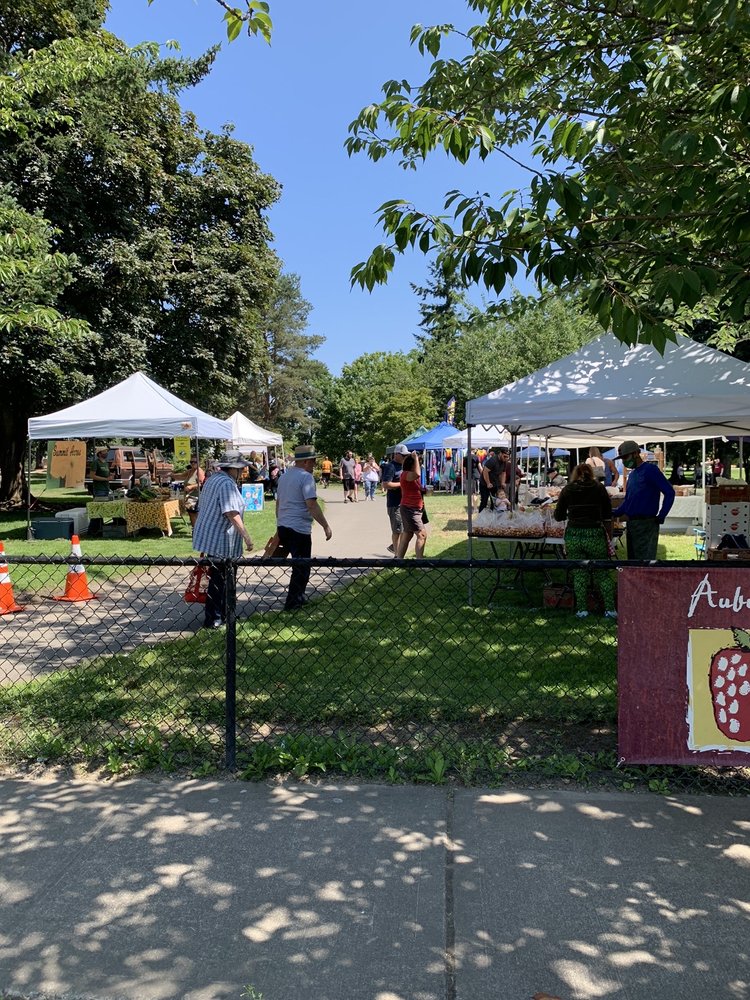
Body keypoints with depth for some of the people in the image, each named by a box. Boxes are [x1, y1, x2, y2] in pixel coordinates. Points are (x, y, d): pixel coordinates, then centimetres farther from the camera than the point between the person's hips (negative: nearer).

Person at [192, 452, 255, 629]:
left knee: (221, 578, 18)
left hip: (209, 538, 10)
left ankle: (222, 615, 28)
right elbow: (232, 514, -25)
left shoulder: (213, 479, 14)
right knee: (218, 580, -1)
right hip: (219, 541, -10)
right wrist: (247, 537, -24)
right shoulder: (227, 484, -18)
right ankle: (212, 619, 7)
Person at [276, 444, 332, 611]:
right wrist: (325, 526, -17)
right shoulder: (306, 477, -13)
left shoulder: (284, 476, 14)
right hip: (299, 529, -8)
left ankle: (298, 598, 27)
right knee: (302, 567, 4)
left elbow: (278, 502, 20)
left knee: (298, 565, 20)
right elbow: (311, 504, -20)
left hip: (282, 527, 8)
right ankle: (292, 603, 8)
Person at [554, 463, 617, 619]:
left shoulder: (568, 489, 7)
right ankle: (610, 609, 7)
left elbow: (558, 516, 10)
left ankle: (582, 609, 8)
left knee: (579, 574, 8)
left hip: (573, 536, 1)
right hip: (595, 536, -1)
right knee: (602, 574, 9)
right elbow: (607, 518, 3)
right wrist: (608, 539, 9)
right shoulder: (599, 488, 5)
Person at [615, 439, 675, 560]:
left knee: (645, 559, -10)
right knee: (632, 558, 14)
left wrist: (661, 517, -14)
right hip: (631, 523, 9)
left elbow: (669, 492, -13)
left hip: (646, 524, -9)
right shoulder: (632, 474, 16)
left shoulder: (650, 469, -9)